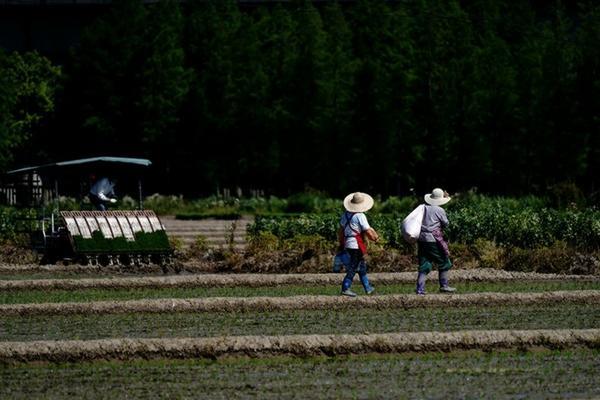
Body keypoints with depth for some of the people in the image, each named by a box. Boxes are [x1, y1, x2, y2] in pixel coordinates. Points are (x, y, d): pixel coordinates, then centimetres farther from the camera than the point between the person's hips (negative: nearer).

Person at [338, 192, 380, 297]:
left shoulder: (346, 214, 7)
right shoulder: (360, 216, -17)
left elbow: (341, 230, 15)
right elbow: (368, 231, -17)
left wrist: (341, 243, 24)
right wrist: (375, 237, 3)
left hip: (348, 244, 8)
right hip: (356, 245, -8)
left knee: (362, 266, 19)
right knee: (353, 267, -2)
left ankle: (367, 288, 26)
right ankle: (345, 288, -2)